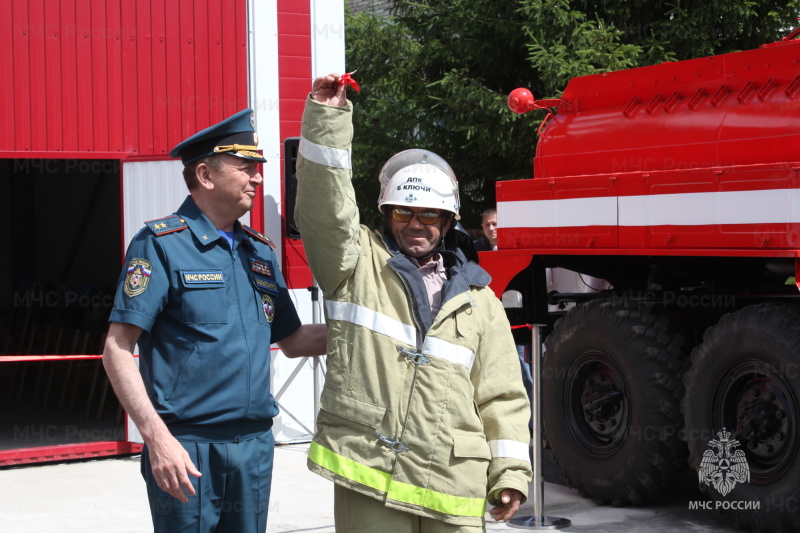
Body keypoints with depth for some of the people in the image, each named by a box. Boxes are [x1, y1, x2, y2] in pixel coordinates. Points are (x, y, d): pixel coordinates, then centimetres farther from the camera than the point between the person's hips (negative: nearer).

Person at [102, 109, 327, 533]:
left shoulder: (260, 251, 13)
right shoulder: (161, 244, -6)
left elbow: (292, 341, 21)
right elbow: (117, 350, -11)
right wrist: (157, 437, -20)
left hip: (255, 445, 6)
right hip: (187, 448, -6)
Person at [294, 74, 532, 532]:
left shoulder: (477, 300, 13)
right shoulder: (358, 264, 9)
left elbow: (501, 395, 12)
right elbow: (325, 207, -8)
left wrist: (510, 473, 4)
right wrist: (328, 116, -16)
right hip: (369, 476, -2)